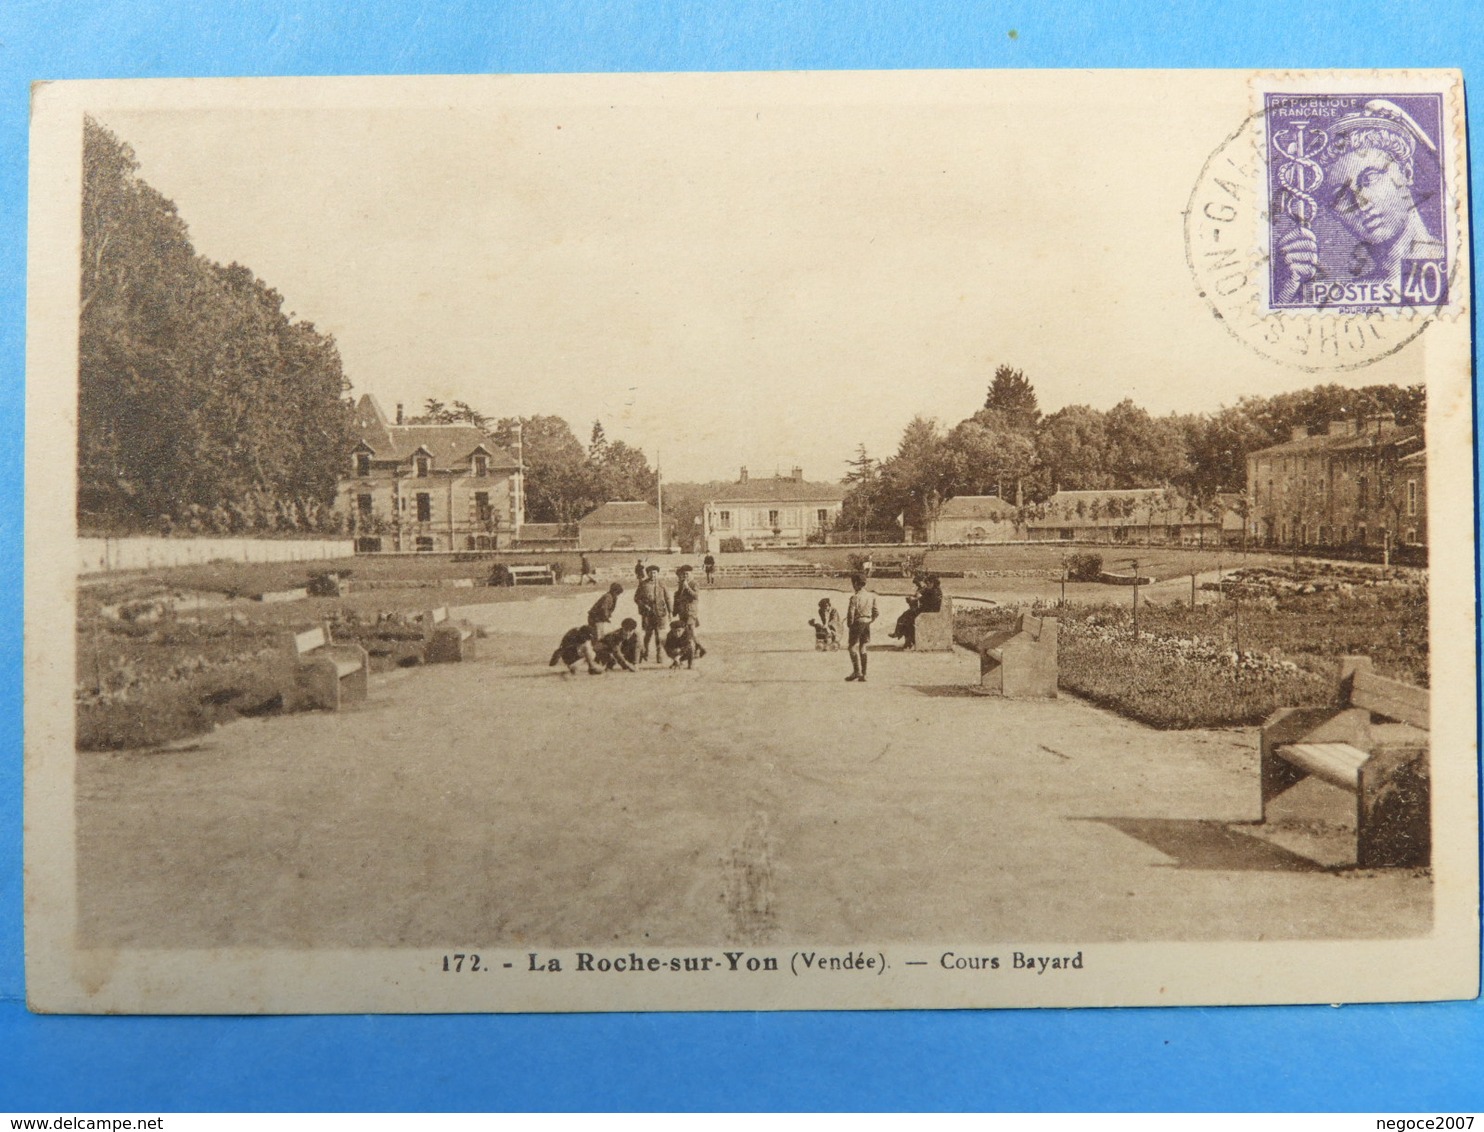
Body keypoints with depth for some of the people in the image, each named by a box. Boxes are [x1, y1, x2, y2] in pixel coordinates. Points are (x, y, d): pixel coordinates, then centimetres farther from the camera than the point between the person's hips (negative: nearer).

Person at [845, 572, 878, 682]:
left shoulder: (855, 597, -14)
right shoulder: (871, 596, 5)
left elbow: (851, 612, -17)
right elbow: (875, 612, 8)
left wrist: (849, 624, -3)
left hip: (857, 623, -6)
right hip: (867, 623, 6)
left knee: (853, 647, 0)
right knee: (863, 648, 11)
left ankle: (857, 671, -12)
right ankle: (863, 674, 9)